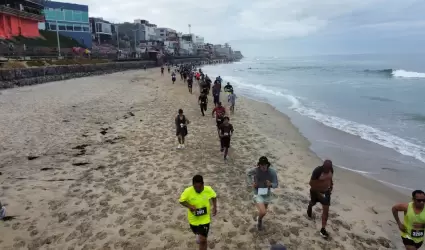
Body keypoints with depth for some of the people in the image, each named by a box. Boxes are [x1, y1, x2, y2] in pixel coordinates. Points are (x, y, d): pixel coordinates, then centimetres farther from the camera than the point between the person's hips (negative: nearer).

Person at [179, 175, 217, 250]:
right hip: (193, 219, 2)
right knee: (197, 233, 30)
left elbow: (214, 197, 1)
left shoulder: (208, 190, -22)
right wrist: (189, 206, -27)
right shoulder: (188, 191, -26)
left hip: (205, 219, -1)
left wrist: (214, 207, -10)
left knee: (203, 240, -6)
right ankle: (199, 235, 68)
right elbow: (181, 201, -11)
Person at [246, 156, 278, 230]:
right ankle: (259, 219, 16)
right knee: (263, 212, -20)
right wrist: (251, 182, -10)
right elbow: (248, 173, 3)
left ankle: (259, 218, 59)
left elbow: (276, 184, -8)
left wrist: (271, 184, -30)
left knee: (263, 211, 23)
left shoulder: (272, 171, -18)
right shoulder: (255, 170, -20)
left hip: (267, 194, 3)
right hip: (258, 194, -3)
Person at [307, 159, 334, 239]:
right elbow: (311, 183, -26)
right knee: (313, 203, 26)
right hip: (316, 191, -4)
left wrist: (331, 185, 8)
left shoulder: (331, 169, -13)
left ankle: (323, 229, 8)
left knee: (326, 210, 0)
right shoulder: (317, 171, -31)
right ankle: (310, 207, 65)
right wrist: (318, 193, -26)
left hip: (326, 191, 4)